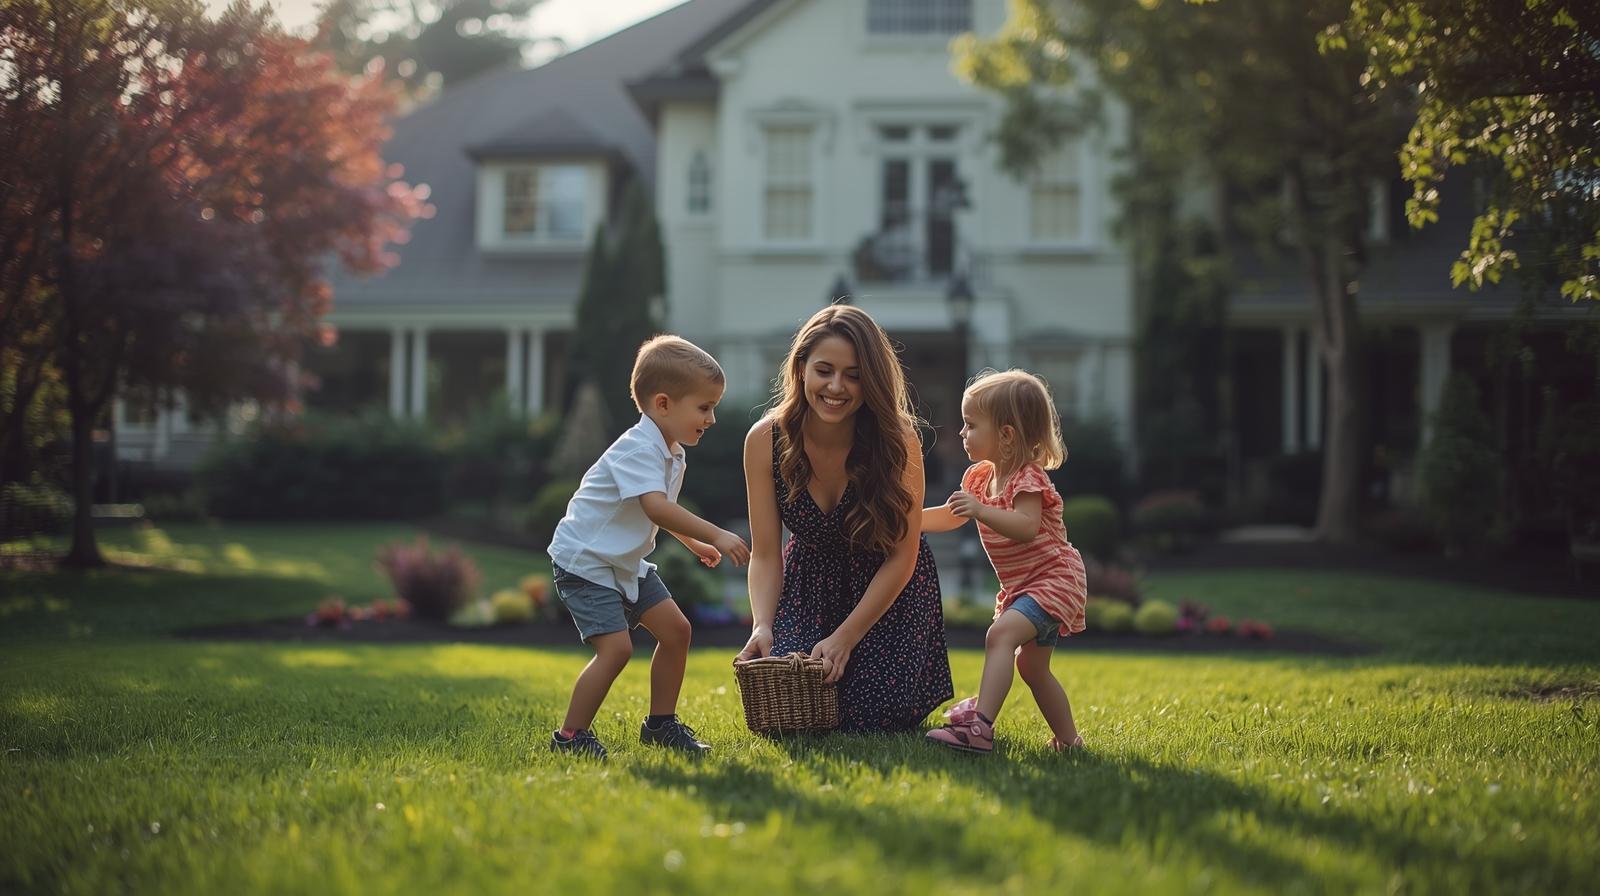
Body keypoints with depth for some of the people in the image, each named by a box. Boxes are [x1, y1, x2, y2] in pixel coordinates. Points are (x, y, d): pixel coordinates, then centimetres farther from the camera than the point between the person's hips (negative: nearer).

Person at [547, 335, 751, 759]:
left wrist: (694, 543, 24)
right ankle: (570, 736, -8)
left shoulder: (672, 455, 8)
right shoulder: (637, 449, -24)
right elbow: (656, 507, -39)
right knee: (617, 646, -20)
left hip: (625, 564, 10)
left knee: (675, 629, 6)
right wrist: (716, 535, -42)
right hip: (584, 563, -10)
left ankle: (661, 723, 20)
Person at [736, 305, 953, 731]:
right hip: (810, 584, 2)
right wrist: (762, 625, -32)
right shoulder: (765, 440, -18)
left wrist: (845, 638, -25)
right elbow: (765, 554, -14)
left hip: (888, 589, -2)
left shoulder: (897, 440, -24)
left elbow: (902, 557, -19)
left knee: (873, 719, -17)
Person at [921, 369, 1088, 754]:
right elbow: (951, 517, 20)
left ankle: (979, 726, -44)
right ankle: (1067, 738, 36)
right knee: (1032, 666, 20)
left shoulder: (1028, 479, -19)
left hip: (1053, 579, -11)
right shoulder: (981, 476, 7)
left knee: (1001, 634, -31)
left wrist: (982, 511, -46)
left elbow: (1026, 526, -36)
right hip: (1021, 587, 11)